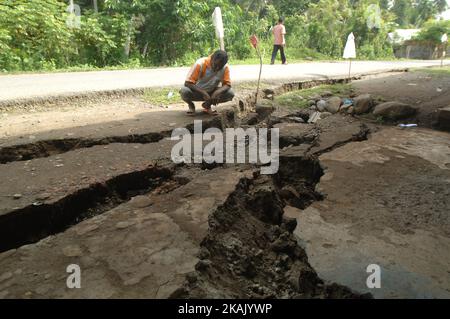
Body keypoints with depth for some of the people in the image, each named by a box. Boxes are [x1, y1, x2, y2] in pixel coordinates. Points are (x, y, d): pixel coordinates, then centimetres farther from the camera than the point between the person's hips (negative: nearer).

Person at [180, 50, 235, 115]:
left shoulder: (225, 67, -17)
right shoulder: (200, 64, -25)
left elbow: (227, 84, -14)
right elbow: (187, 83, -26)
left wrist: (218, 92, -37)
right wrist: (203, 93, -39)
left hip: (212, 92, 3)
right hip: (197, 91, -3)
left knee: (230, 93, -21)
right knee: (184, 91, -35)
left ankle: (207, 105, 4)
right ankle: (191, 106, 2)